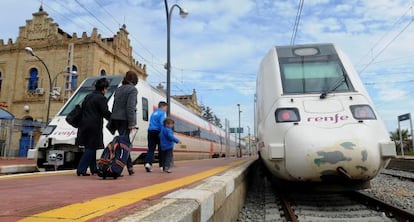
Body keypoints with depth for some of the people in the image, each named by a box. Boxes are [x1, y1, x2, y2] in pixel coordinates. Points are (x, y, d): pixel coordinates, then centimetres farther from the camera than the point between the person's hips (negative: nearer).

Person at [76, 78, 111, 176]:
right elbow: (105, 113, -13)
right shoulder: (101, 98, -9)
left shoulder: (88, 97, 18)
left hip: (84, 125, 9)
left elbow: (82, 110, 20)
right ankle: (81, 170, -3)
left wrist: (81, 123, 24)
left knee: (90, 148, 14)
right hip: (94, 126, -9)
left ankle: (94, 169, 22)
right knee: (91, 148, -2)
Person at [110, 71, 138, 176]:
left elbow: (114, 106, 18)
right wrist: (131, 123, -15)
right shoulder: (132, 89, -5)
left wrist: (112, 122, 20)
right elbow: (130, 107, -15)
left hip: (116, 119, 8)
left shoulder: (118, 89, 18)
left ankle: (130, 167, 22)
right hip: (124, 119, -8)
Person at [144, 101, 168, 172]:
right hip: (158, 132, -6)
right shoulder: (162, 113, -2)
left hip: (151, 131, 6)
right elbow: (162, 123, -16)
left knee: (151, 149, -1)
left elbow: (151, 123, 19)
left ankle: (148, 163, -21)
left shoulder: (153, 113, 22)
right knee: (161, 149, 5)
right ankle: (162, 165, 12)